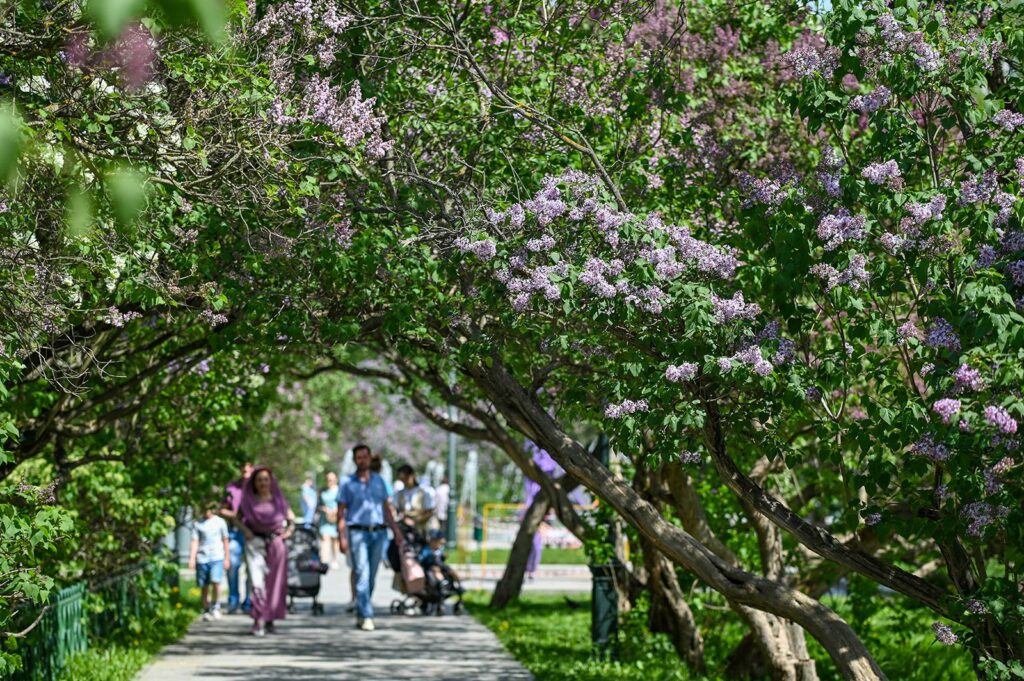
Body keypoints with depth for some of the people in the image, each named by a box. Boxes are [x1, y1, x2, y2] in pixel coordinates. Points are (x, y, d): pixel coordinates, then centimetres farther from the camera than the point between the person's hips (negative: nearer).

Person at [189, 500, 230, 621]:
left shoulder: (220, 522, 8)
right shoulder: (197, 524, 8)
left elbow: (225, 541, 13)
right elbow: (195, 542, 5)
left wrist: (227, 558, 12)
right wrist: (192, 558, -6)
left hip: (217, 558, -1)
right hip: (202, 558, 1)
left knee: (215, 582, -18)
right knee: (204, 587, 3)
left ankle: (216, 607, -1)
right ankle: (206, 611, 15)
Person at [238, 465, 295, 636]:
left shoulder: (278, 500, 8)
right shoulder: (248, 501, 5)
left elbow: (291, 518, 16)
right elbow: (237, 517, 13)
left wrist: (289, 530, -2)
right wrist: (245, 530, -3)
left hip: (276, 543, 2)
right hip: (255, 544, -2)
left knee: (275, 582, 1)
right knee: (257, 582, -12)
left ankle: (270, 618, 12)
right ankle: (259, 622, -12)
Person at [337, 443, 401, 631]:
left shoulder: (379, 481, 13)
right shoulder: (348, 484, 3)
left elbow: (386, 508, 18)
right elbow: (341, 513, 2)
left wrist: (395, 530, 9)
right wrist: (342, 537, -8)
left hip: (378, 533, 4)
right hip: (358, 533, -4)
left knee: (371, 576, 6)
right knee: (362, 575, -12)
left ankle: (360, 614, 18)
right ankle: (366, 616, -15)